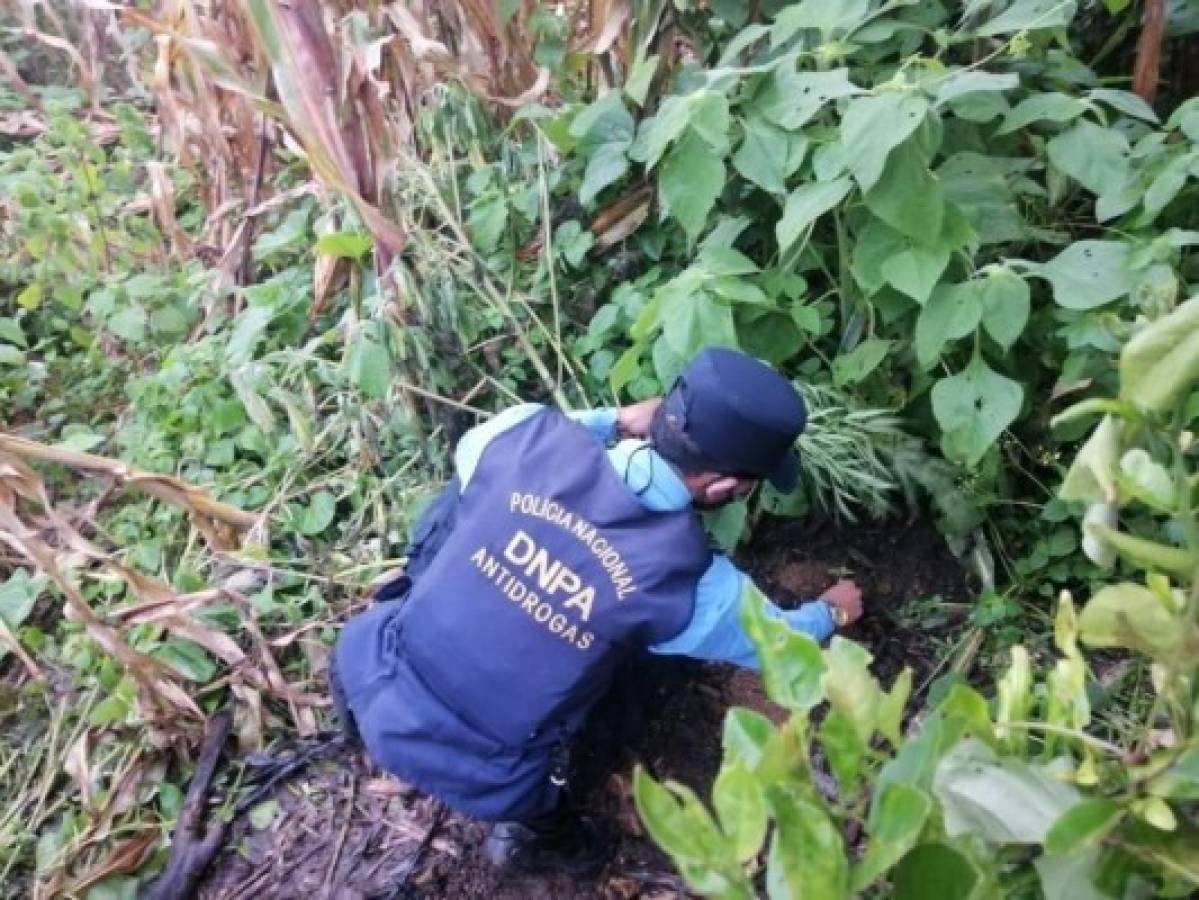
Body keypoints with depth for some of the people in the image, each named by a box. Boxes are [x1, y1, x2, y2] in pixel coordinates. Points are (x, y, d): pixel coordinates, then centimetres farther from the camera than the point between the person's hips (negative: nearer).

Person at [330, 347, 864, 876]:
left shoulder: (528, 433, -14)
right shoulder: (689, 580, -18)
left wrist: (614, 420, 11)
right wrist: (832, 612, 26)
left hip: (373, 687, 3)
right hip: (478, 780, -3)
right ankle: (531, 838, 33)